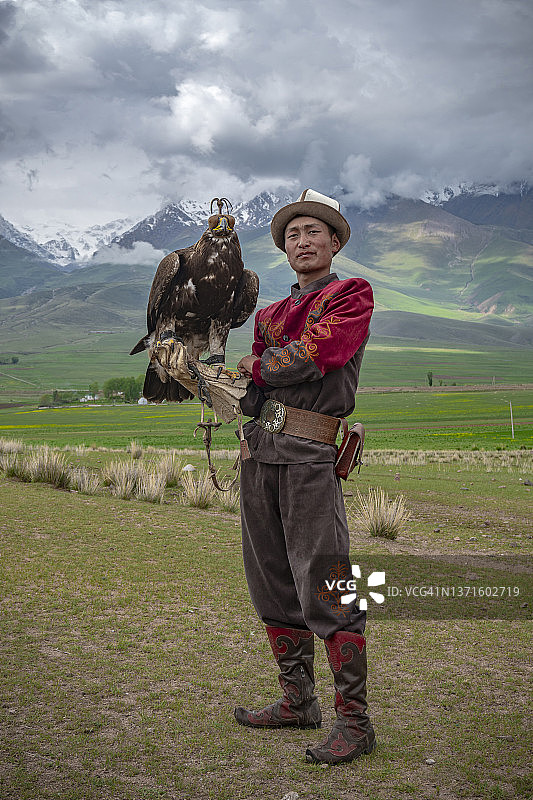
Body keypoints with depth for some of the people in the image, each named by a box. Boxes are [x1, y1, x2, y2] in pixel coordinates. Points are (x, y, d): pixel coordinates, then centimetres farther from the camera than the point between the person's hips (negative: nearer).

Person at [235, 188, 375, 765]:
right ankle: (297, 702, 24)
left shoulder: (351, 296, 3)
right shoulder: (269, 315, 23)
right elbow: (249, 391, 16)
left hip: (309, 454, -7)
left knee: (324, 587, -10)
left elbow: (312, 356, -12)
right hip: (258, 450, 7)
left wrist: (254, 366, 1)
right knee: (272, 585, 11)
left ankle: (354, 721, -1)